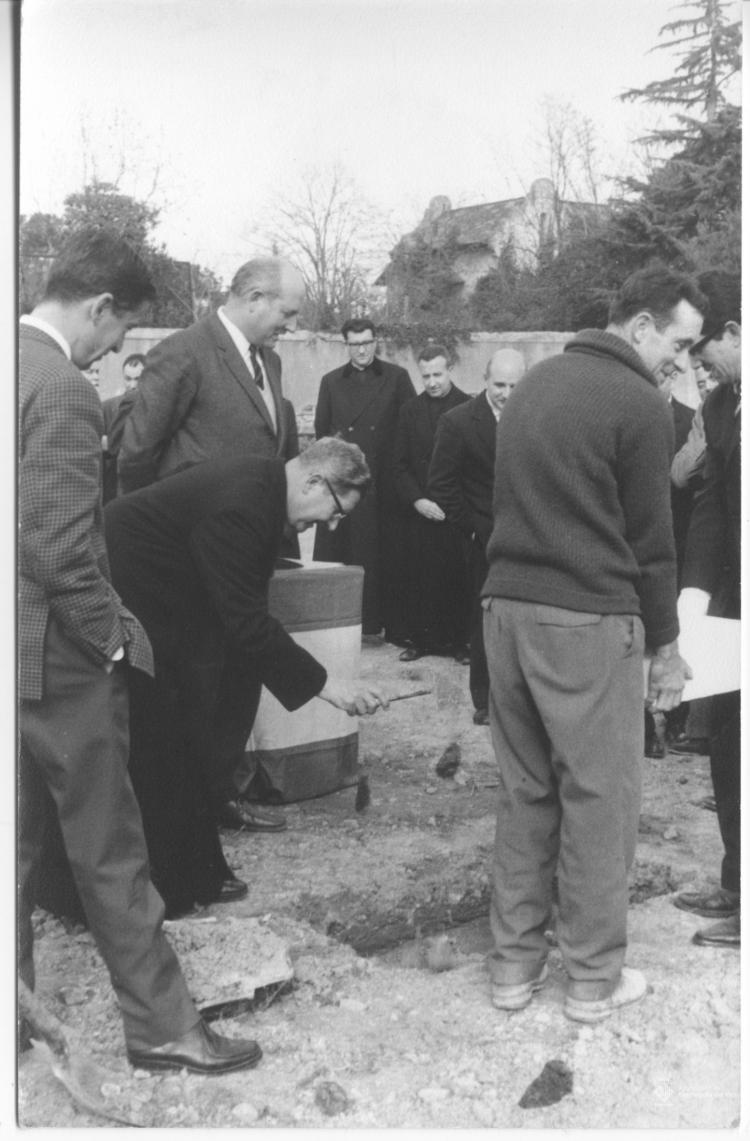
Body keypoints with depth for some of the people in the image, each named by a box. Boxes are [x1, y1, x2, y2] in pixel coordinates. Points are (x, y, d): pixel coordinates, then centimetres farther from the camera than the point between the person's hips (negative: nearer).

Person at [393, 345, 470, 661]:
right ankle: (421, 638, 12)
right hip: (420, 511, 2)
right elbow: (400, 465, 8)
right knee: (419, 579, 2)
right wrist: (417, 500, -5)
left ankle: (459, 640, 9)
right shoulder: (410, 410, 10)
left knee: (457, 578, -1)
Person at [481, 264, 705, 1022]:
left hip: (506, 604, 7)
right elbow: (649, 538, -6)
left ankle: (514, 963, 22)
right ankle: (593, 979, 16)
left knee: (524, 792, 15)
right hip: (588, 620, -7)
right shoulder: (639, 404, -8)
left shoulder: (536, 381, 14)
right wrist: (664, 643, 5)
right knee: (599, 799, 5)